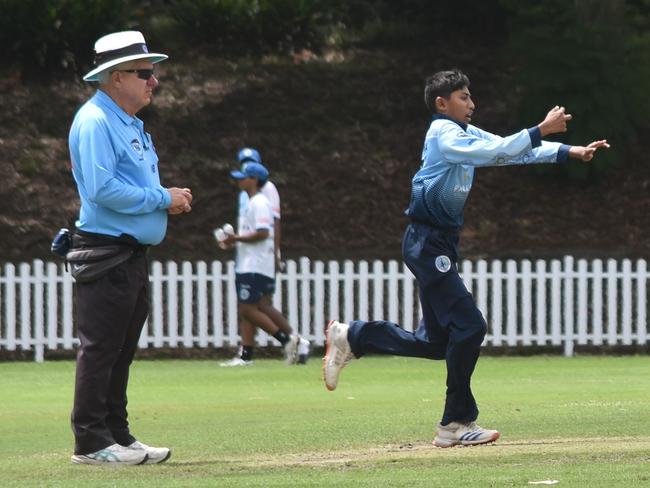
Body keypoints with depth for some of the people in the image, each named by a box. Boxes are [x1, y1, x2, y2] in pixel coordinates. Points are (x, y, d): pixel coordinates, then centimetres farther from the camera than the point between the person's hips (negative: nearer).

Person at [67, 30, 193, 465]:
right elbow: (102, 189, -23)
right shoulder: (96, 121, -13)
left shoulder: (131, 124, 19)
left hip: (134, 251, 10)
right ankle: (91, 442, -5)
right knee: (100, 348, -7)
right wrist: (162, 198, -17)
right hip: (105, 251, -10)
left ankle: (117, 436, 19)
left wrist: (169, 199, 5)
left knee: (122, 351, 13)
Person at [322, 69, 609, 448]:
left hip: (440, 245, 10)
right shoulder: (444, 134, -12)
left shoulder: (466, 134, 15)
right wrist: (541, 130, -28)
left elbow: (515, 152, 11)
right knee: (469, 325, -14)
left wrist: (570, 152, 1)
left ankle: (351, 337, 24)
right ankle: (457, 423, -9)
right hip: (428, 242, -10)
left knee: (436, 342, 12)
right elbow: (496, 152, -27)